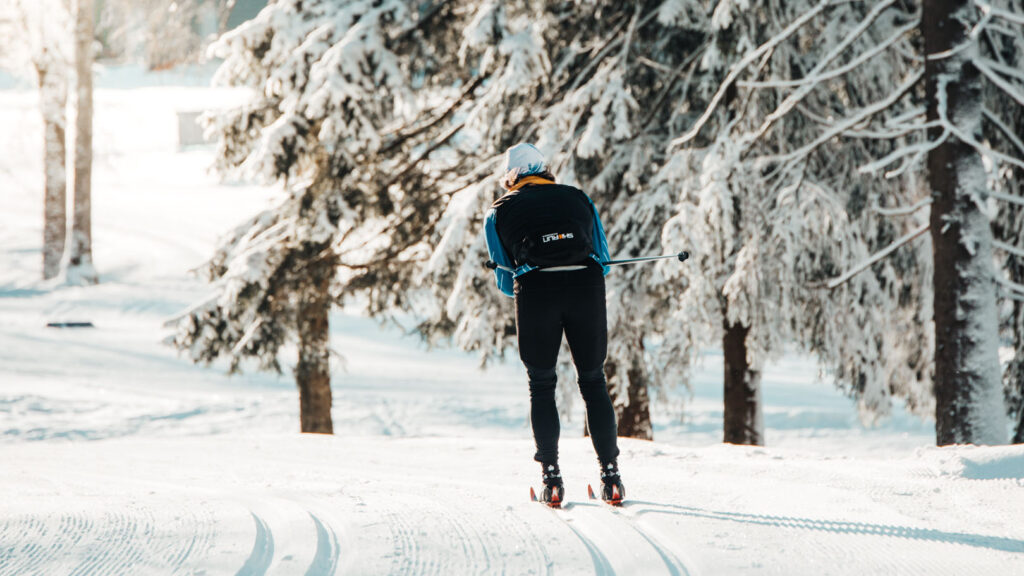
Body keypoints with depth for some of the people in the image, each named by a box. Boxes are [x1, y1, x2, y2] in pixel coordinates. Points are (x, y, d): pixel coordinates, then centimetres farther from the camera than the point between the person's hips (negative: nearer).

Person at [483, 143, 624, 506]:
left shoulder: (501, 211, 18)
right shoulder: (578, 198, 23)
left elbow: (505, 281, 18)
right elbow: (603, 260, 25)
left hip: (536, 289, -1)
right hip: (586, 283, 1)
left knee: (541, 385, 12)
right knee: (593, 381, 13)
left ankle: (551, 477, 4)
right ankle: (610, 474, 9)